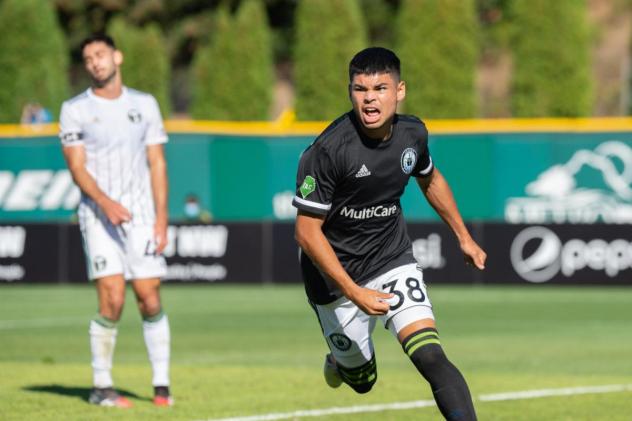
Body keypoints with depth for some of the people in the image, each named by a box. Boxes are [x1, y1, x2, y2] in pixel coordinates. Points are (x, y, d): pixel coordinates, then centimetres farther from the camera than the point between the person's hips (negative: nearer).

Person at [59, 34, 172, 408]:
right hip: (98, 215, -2)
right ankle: (102, 387, -1)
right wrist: (105, 202, -20)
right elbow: (77, 167, -4)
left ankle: (161, 385, 6)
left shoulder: (145, 105, 9)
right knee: (113, 300, -12)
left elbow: (157, 164, 8)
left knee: (150, 301, -3)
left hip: (141, 215, 2)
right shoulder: (75, 110, 3)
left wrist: (161, 219, 0)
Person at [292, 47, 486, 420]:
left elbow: (430, 179, 17)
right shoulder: (328, 150, -25)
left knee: (431, 358, -19)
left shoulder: (412, 132, -8)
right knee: (363, 381, 14)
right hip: (336, 274, -3)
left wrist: (464, 237, 21)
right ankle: (341, 360, 49)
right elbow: (307, 231, -21)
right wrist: (354, 293, -26)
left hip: (394, 261, 3)